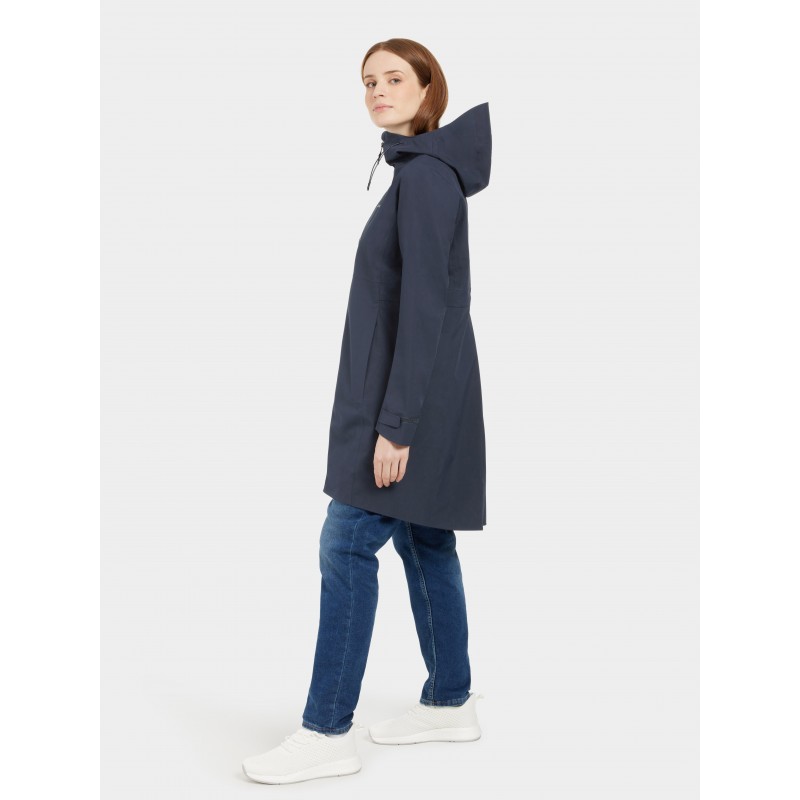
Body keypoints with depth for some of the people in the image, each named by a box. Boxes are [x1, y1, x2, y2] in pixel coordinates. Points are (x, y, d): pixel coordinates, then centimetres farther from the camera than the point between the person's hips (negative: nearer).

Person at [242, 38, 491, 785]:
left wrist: (394, 423, -23)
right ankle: (450, 701, 24)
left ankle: (327, 731, -1)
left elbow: (425, 304, -21)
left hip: (412, 398, -10)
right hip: (413, 394, 10)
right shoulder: (419, 172, 15)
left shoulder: (425, 174, -15)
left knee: (347, 546, -8)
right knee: (422, 542, 13)